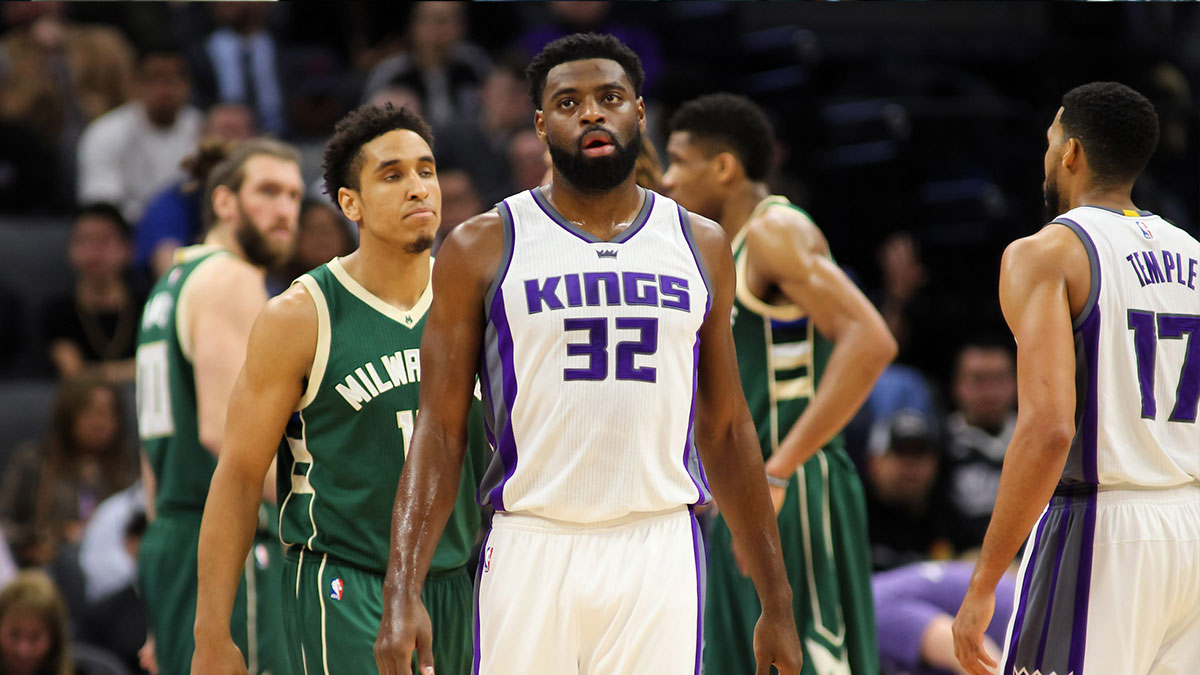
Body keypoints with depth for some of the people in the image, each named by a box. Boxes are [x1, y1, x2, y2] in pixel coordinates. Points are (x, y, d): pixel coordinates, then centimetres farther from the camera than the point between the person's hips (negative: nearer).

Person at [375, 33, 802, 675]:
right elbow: (440, 428, 0)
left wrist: (776, 600, 12)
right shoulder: (482, 247, 2)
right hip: (531, 549, -2)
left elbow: (725, 430, 15)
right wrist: (402, 592, -12)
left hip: (661, 552, 2)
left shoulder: (700, 244, 10)